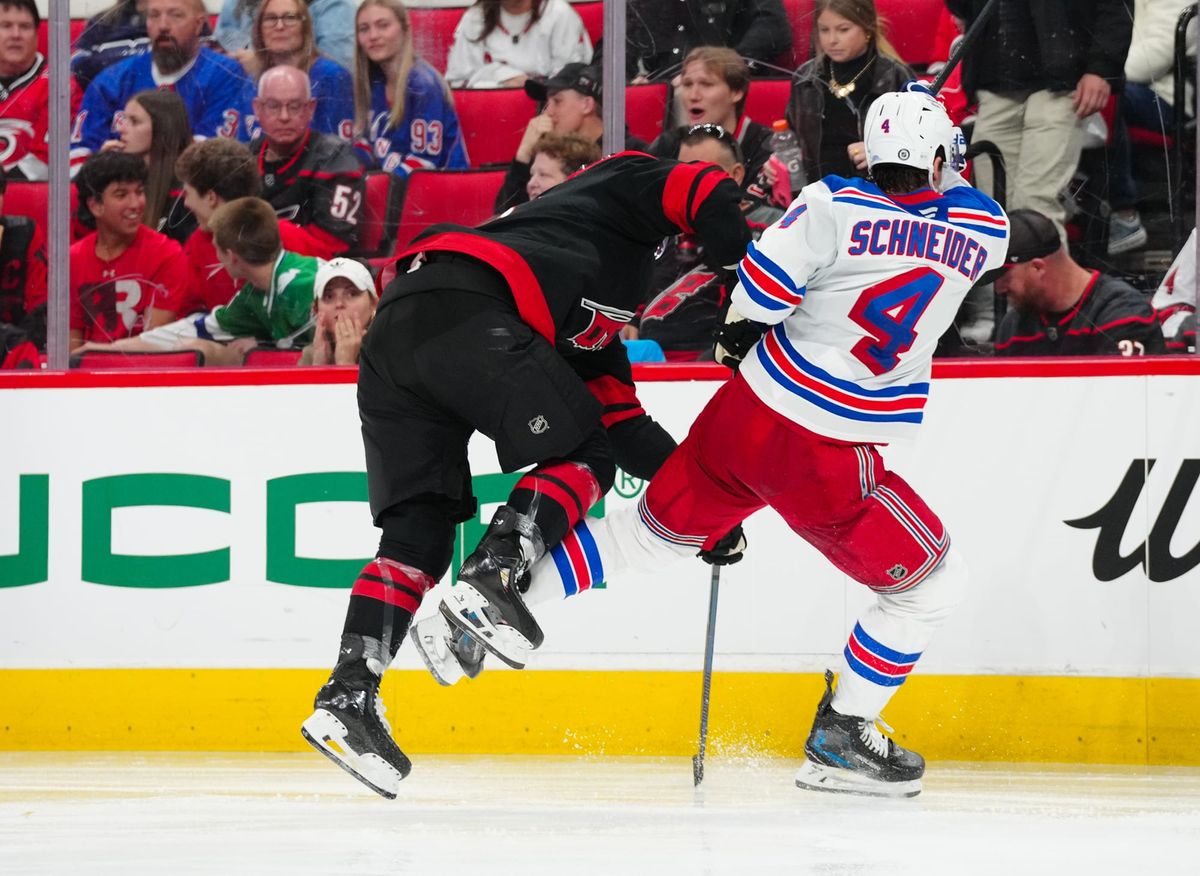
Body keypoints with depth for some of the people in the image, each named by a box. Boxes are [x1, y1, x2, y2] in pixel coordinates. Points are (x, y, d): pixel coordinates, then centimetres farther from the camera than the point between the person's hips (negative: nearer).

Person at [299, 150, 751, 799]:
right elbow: (703, 191, -2)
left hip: (391, 334, 9)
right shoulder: (627, 182, 19)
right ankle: (490, 577, -20)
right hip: (459, 305, -9)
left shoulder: (596, 323, 38)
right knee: (582, 454, 0)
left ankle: (348, 696, -2)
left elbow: (620, 422, 35)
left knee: (421, 528, 7)